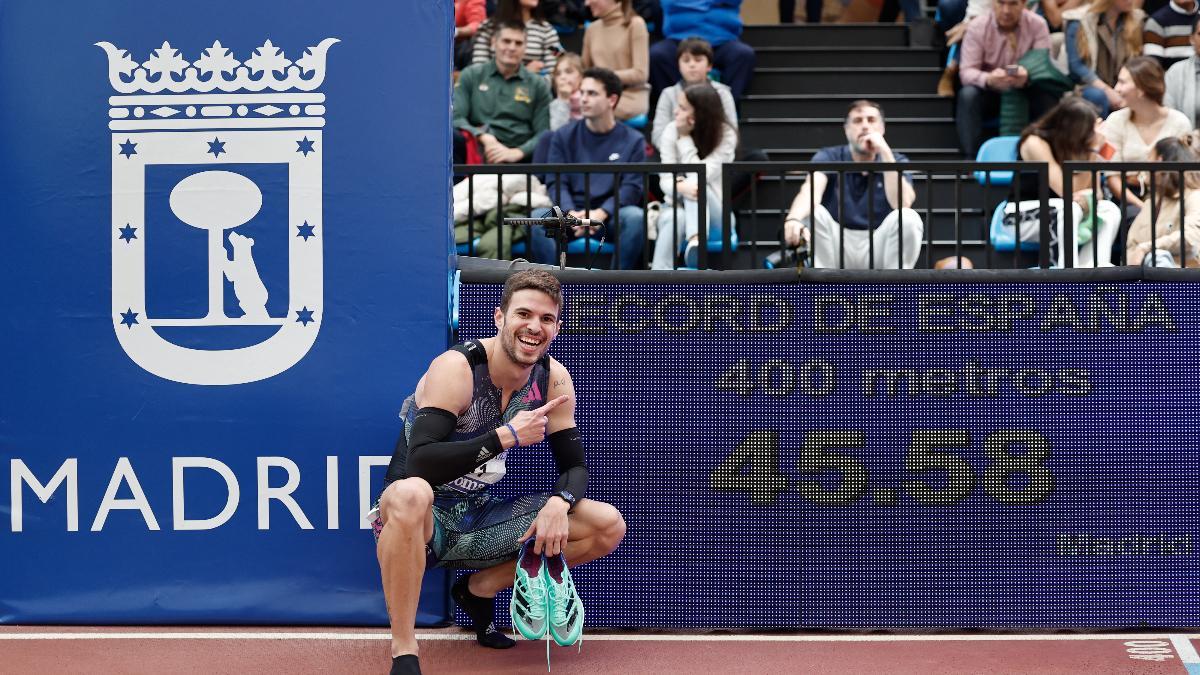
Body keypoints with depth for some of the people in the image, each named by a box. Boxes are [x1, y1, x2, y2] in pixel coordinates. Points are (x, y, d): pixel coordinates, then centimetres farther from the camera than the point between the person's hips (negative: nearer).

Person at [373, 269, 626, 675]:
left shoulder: (553, 379, -1)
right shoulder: (456, 368, -19)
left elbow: (574, 465, 4)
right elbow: (419, 464, -30)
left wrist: (559, 504, -19)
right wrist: (506, 436, -31)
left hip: (479, 524, 6)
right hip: (423, 521, -6)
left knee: (608, 527, -6)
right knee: (410, 493, -43)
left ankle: (480, 589, 9)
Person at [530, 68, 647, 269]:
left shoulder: (633, 141, 7)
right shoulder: (564, 136, 10)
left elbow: (632, 187, -3)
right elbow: (556, 182, 2)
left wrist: (600, 213, -21)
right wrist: (572, 214, -20)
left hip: (610, 217, -1)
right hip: (571, 213, 1)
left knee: (635, 216, -34)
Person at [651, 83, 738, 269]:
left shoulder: (726, 136, -13)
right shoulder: (671, 131, -6)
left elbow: (701, 175, -24)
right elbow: (665, 179, -14)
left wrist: (685, 138, -21)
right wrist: (680, 187, -38)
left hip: (712, 214, -1)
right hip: (677, 205, 1)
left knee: (697, 186, -35)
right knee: (675, 218, -36)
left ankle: (695, 243, -57)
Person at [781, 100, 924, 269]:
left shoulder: (897, 162, 1)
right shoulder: (829, 157, -3)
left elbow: (902, 203, -20)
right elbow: (810, 191, -26)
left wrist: (885, 152, -22)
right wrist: (794, 218, -49)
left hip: (879, 251, 0)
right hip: (836, 247, 0)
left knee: (908, 218, -27)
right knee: (813, 212, -28)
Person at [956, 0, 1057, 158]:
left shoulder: (1037, 25, -10)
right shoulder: (977, 28, -12)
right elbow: (966, 71, -19)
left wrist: (1028, 76, -44)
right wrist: (988, 79, -44)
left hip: (1025, 93, 0)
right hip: (990, 93, 0)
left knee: (1047, 97, -30)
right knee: (968, 94, -31)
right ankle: (972, 160, -30)